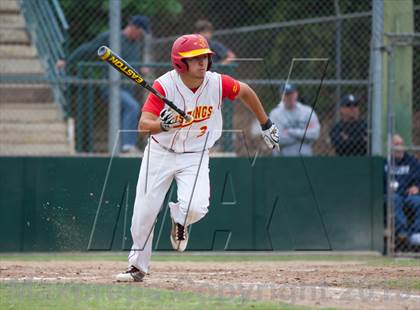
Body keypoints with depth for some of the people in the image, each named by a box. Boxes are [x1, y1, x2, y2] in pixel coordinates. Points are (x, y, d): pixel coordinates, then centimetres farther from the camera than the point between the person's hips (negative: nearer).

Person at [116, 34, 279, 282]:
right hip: (160, 153, -1)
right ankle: (138, 266, 20)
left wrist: (266, 126, 14)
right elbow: (143, 125, -29)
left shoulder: (217, 83, -16)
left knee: (195, 208, -23)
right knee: (144, 212, -3)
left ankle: (180, 220, 16)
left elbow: (245, 92, 6)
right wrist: (163, 125, -51)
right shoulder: (164, 86, -23)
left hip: (195, 156, 1)